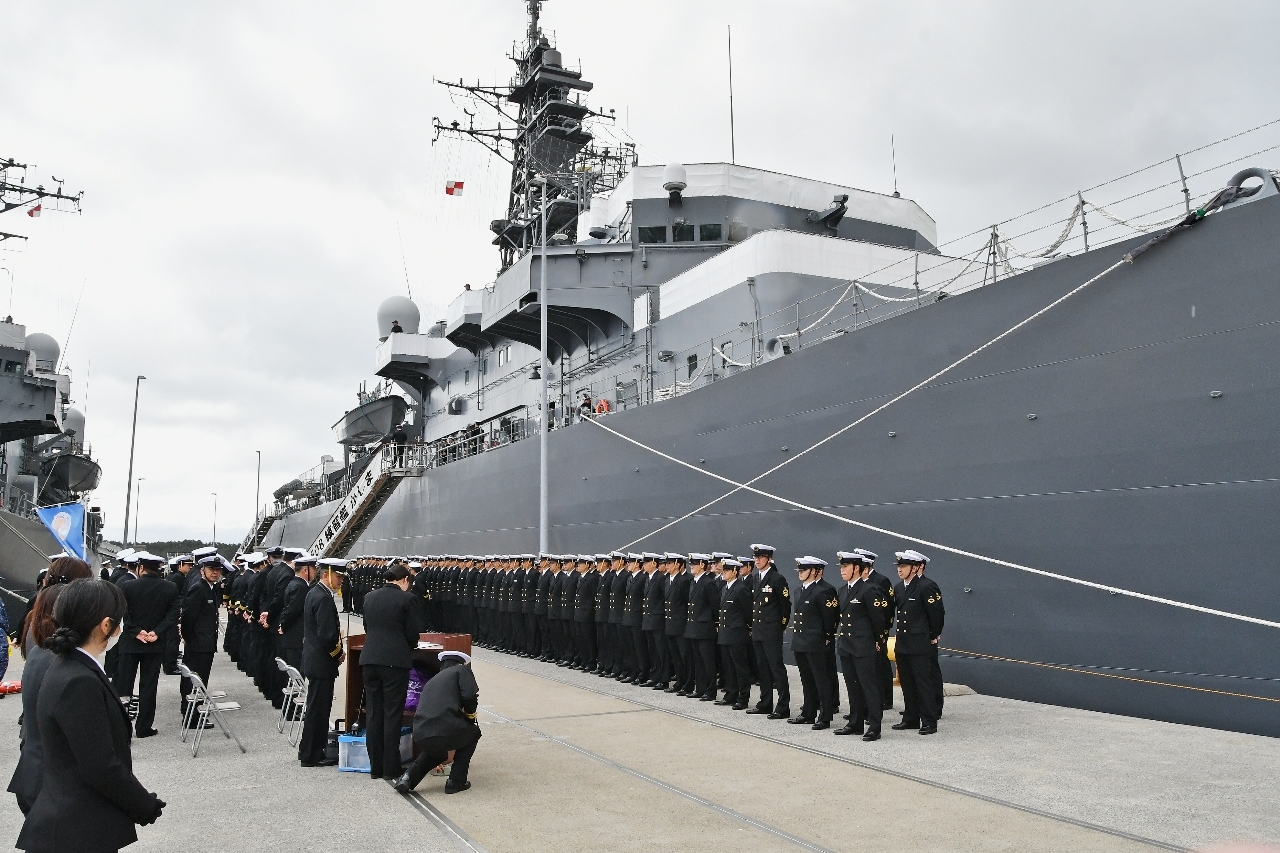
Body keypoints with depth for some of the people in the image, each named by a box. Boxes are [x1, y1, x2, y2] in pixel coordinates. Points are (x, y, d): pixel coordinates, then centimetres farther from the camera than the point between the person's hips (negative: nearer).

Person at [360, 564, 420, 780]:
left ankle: (375, 766, 16)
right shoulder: (406, 599, -7)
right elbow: (412, 632, -6)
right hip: (395, 661, -5)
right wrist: (412, 645, 15)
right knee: (392, 714, 2)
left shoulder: (369, 597, 9)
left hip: (370, 659, 5)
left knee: (373, 713, 10)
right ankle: (391, 767, 7)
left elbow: (367, 627, 16)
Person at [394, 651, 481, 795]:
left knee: (436, 751, 40)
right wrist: (470, 714, 18)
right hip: (447, 731, -6)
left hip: (420, 737, 6)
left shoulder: (432, 681, 33)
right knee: (473, 732, 29)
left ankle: (408, 777, 17)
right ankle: (456, 781, 20)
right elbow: (470, 696, -5)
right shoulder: (462, 670, 15)